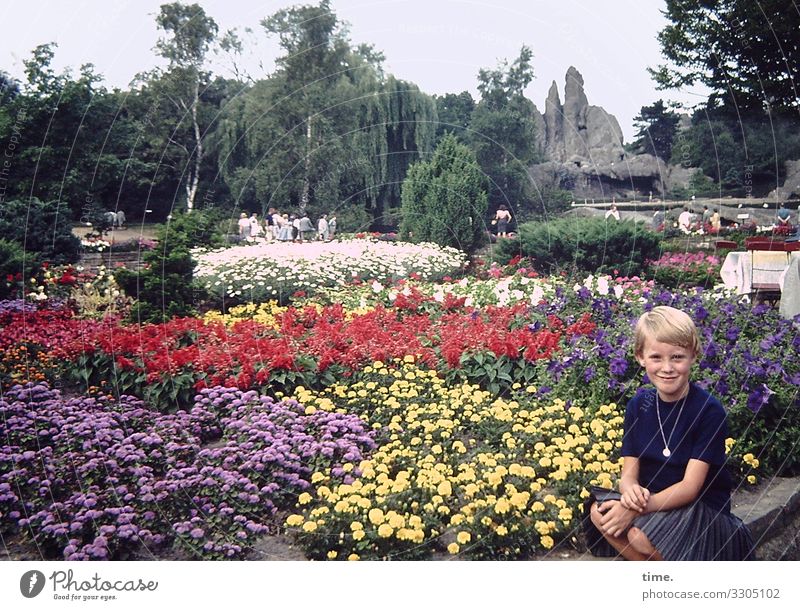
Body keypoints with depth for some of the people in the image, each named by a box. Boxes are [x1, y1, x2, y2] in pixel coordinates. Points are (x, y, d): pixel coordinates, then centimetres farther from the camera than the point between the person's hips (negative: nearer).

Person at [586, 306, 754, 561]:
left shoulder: (709, 410, -15)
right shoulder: (638, 405, 0)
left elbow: (690, 487, -19)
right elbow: (629, 472, -3)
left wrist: (636, 509, -31)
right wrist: (630, 490, -28)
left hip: (703, 509, -5)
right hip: (652, 501, 5)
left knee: (639, 534, -31)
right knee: (599, 512, -22)